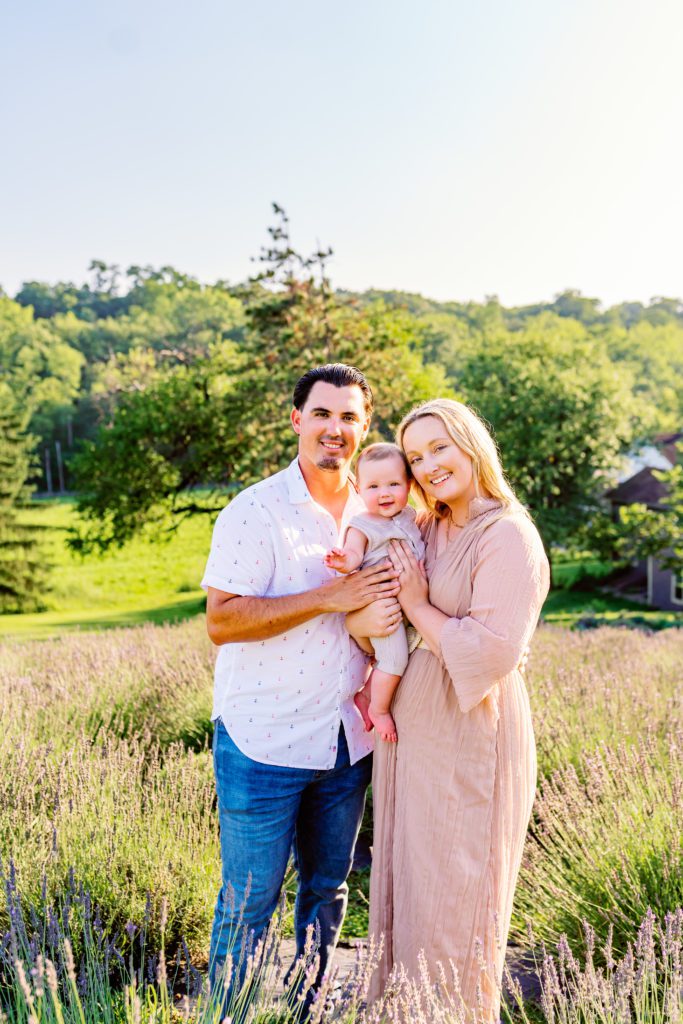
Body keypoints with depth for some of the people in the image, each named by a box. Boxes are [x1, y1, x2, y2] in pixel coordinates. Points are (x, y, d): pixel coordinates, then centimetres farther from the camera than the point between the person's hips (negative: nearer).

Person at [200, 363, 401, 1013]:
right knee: (249, 903, 5)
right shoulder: (255, 512, -11)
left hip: (347, 742, 6)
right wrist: (330, 598, -25)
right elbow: (221, 621, -19)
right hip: (265, 744, -5)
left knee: (327, 892, 18)